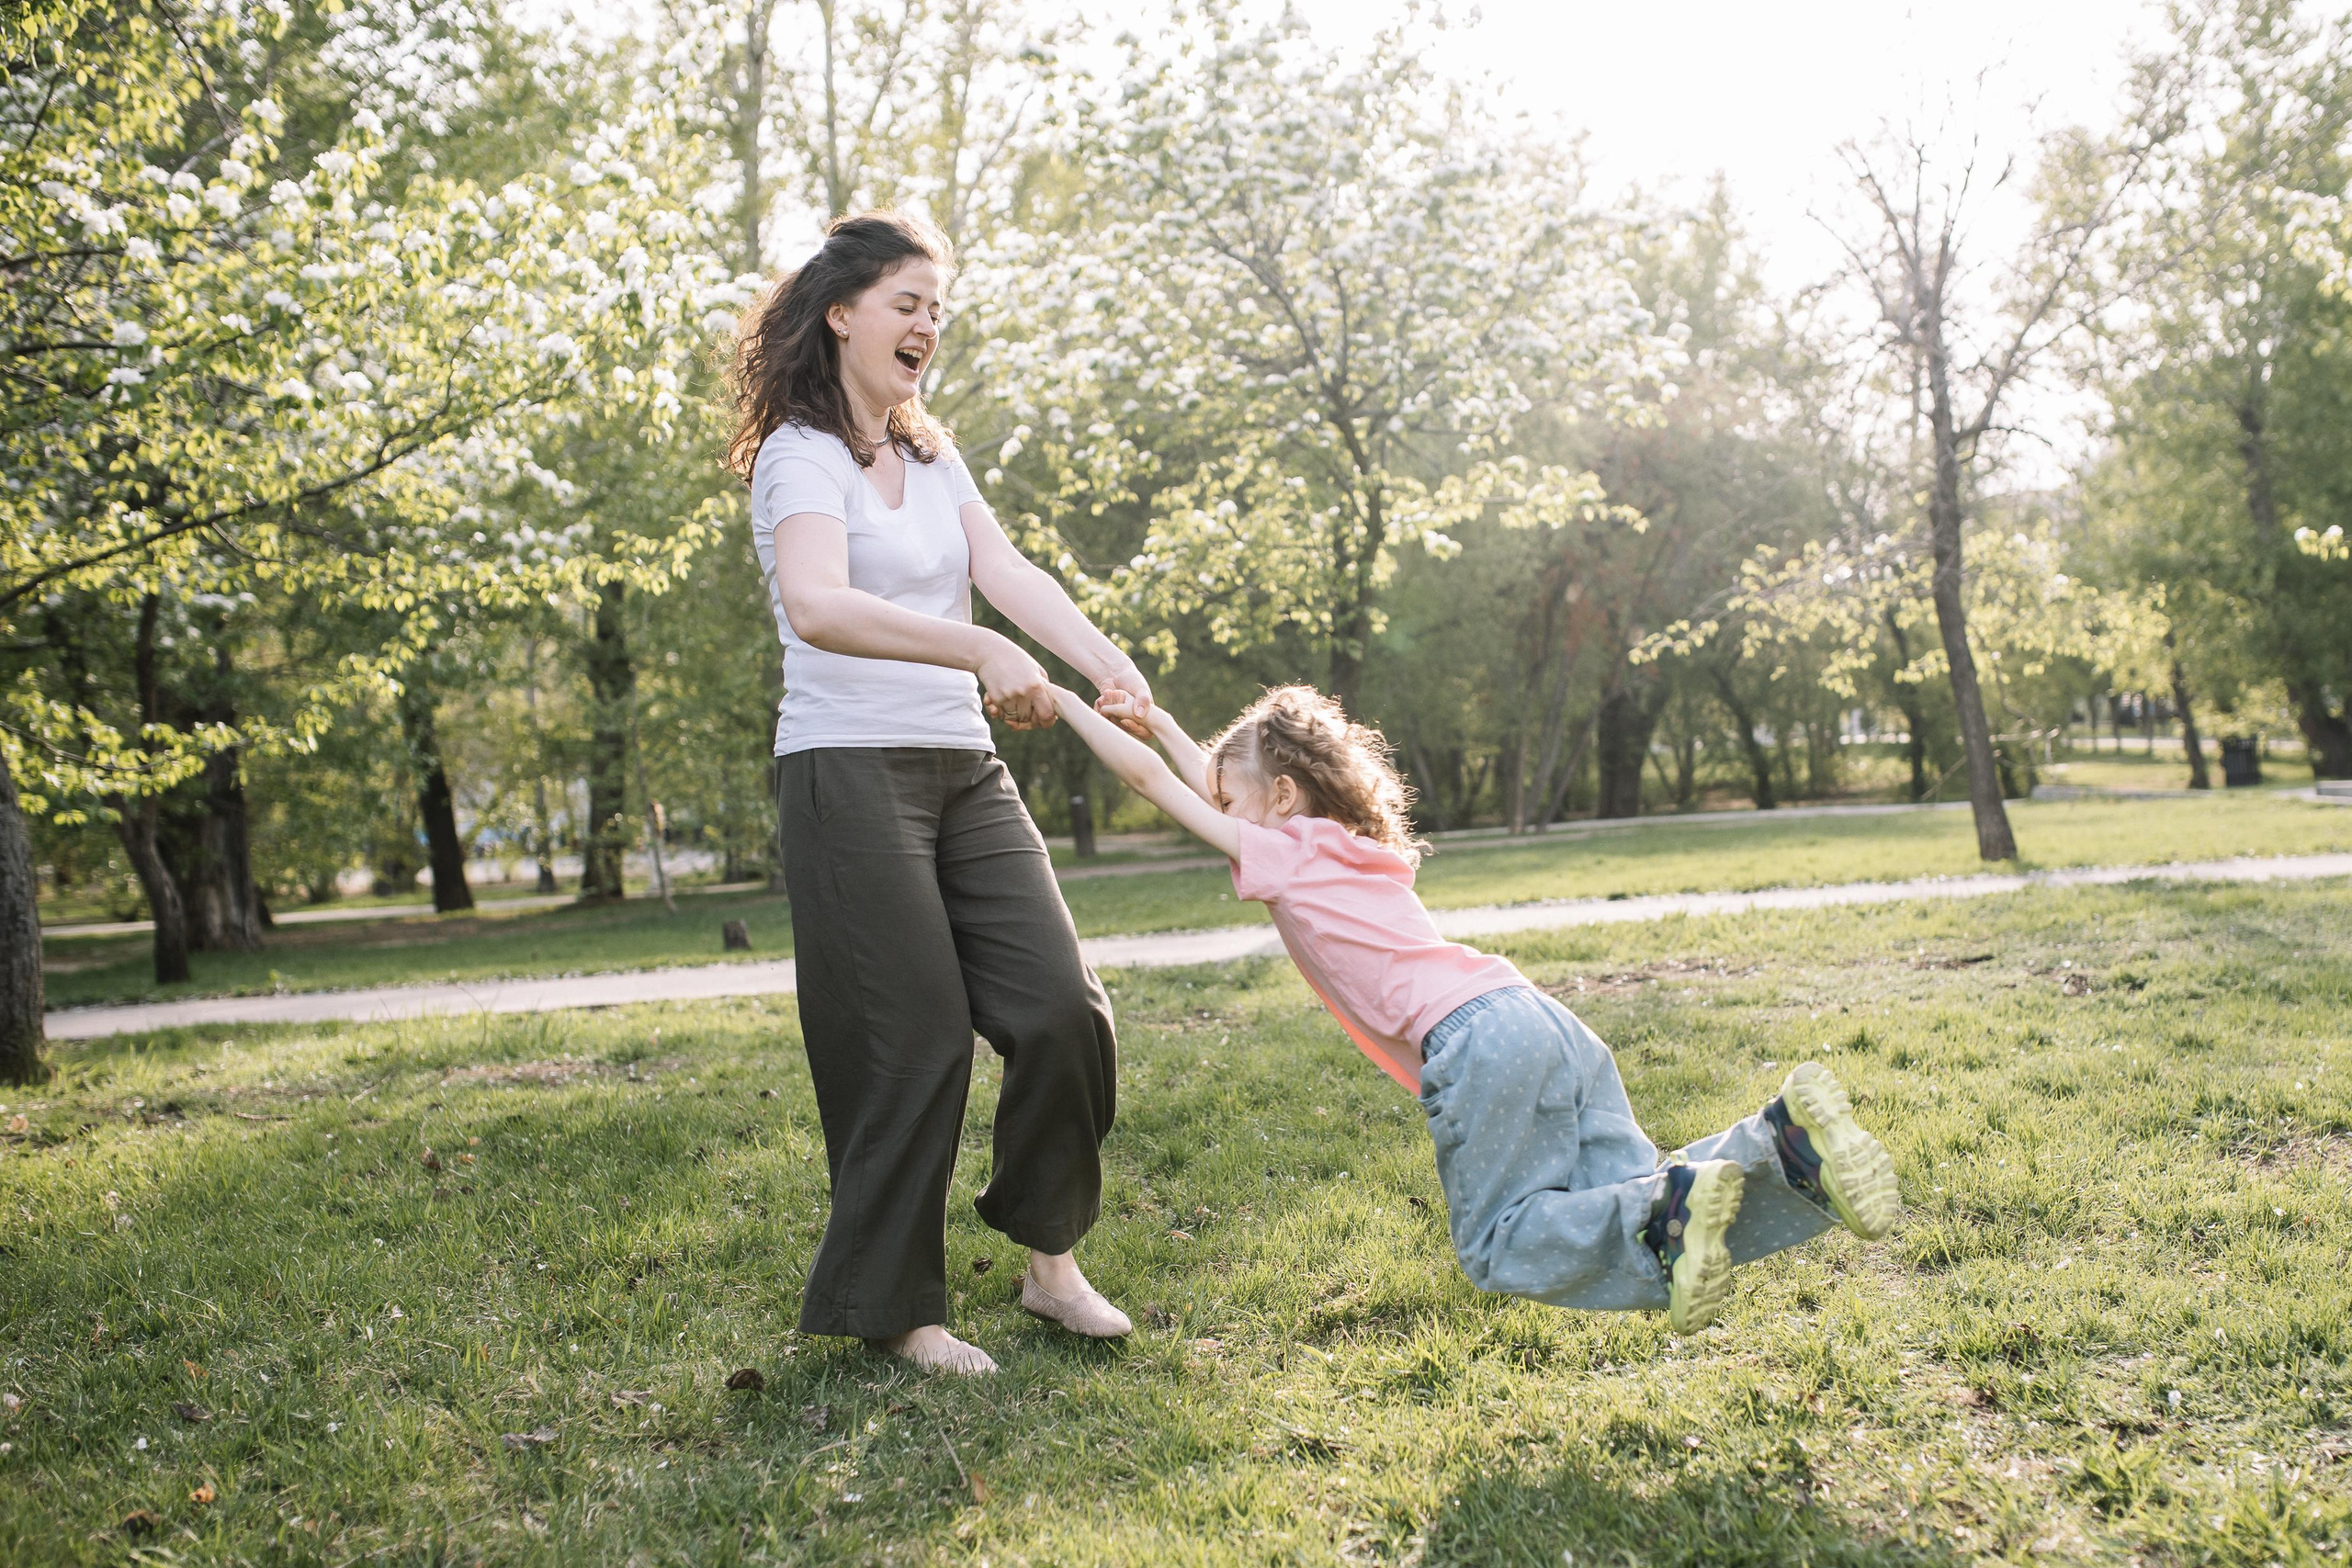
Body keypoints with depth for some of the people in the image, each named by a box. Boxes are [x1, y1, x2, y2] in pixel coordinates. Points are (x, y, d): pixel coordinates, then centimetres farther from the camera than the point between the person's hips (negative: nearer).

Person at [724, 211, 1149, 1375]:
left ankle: (1048, 1258, 18)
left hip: (965, 771, 7)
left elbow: (1007, 572, 1)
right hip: (853, 775, -7)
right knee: (911, 1046, -5)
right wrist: (983, 653, -41)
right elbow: (819, 608, -28)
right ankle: (897, 1309, 11)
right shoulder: (802, 455, -7)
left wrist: (1106, 663, -17)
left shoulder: (932, 454, 18)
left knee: (1061, 1010, 0)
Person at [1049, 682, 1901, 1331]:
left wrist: (1064, 699, 25)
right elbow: (1222, 785, 45)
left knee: (1499, 1248, 0)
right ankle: (1778, 1138, -16)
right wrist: (1160, 721, 52)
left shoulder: (1281, 853, 7)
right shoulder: (1357, 851, 29)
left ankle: (1670, 1204, -23)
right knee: (1625, 1205, 5)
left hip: (1474, 1040, -8)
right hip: (1546, 1017, 8)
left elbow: (1146, 778, 13)